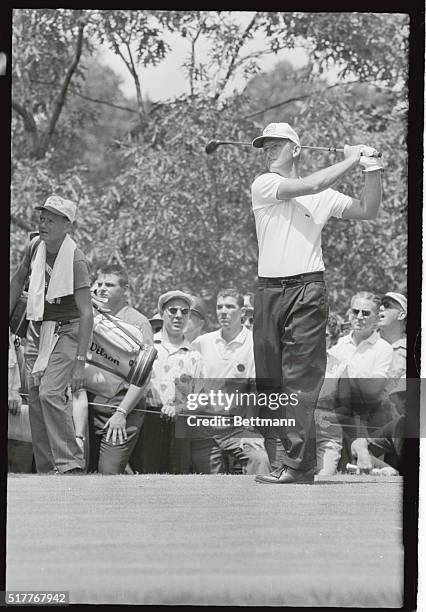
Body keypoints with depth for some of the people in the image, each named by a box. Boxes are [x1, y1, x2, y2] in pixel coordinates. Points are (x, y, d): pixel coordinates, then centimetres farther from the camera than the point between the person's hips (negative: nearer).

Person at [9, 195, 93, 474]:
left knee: (50, 392, -23)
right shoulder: (35, 247, 0)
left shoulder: (75, 260, -20)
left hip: (66, 331, -7)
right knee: (35, 398, 3)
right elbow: (17, 282, 19)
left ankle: (71, 463, -19)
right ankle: (46, 469, 9)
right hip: (37, 330, 7)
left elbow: (86, 313, -21)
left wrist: (80, 362, -25)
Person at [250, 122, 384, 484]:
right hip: (269, 290, 1)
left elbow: (368, 211, 12)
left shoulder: (324, 196, 12)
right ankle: (283, 444, 15)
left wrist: (373, 170, 0)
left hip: (308, 289, -1)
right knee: (269, 376, 4)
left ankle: (299, 464, -11)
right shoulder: (264, 185, 4)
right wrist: (352, 160, -1)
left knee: (301, 377, -8)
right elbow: (308, 186, -9)